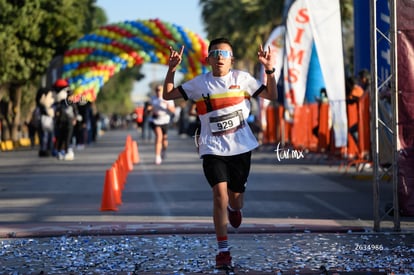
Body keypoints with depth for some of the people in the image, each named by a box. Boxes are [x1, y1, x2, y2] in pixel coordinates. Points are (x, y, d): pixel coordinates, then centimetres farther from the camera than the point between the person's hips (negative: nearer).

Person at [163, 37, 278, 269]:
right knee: (220, 193, -17)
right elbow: (168, 95, 3)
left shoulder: (242, 78, -1)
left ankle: (234, 209, 53)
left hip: (241, 147, 1)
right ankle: (223, 251, -12)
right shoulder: (200, 83, -1)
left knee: (235, 196, 11)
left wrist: (270, 71, -13)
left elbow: (272, 96, 1)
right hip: (213, 148, -1)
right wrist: (172, 70, -11)